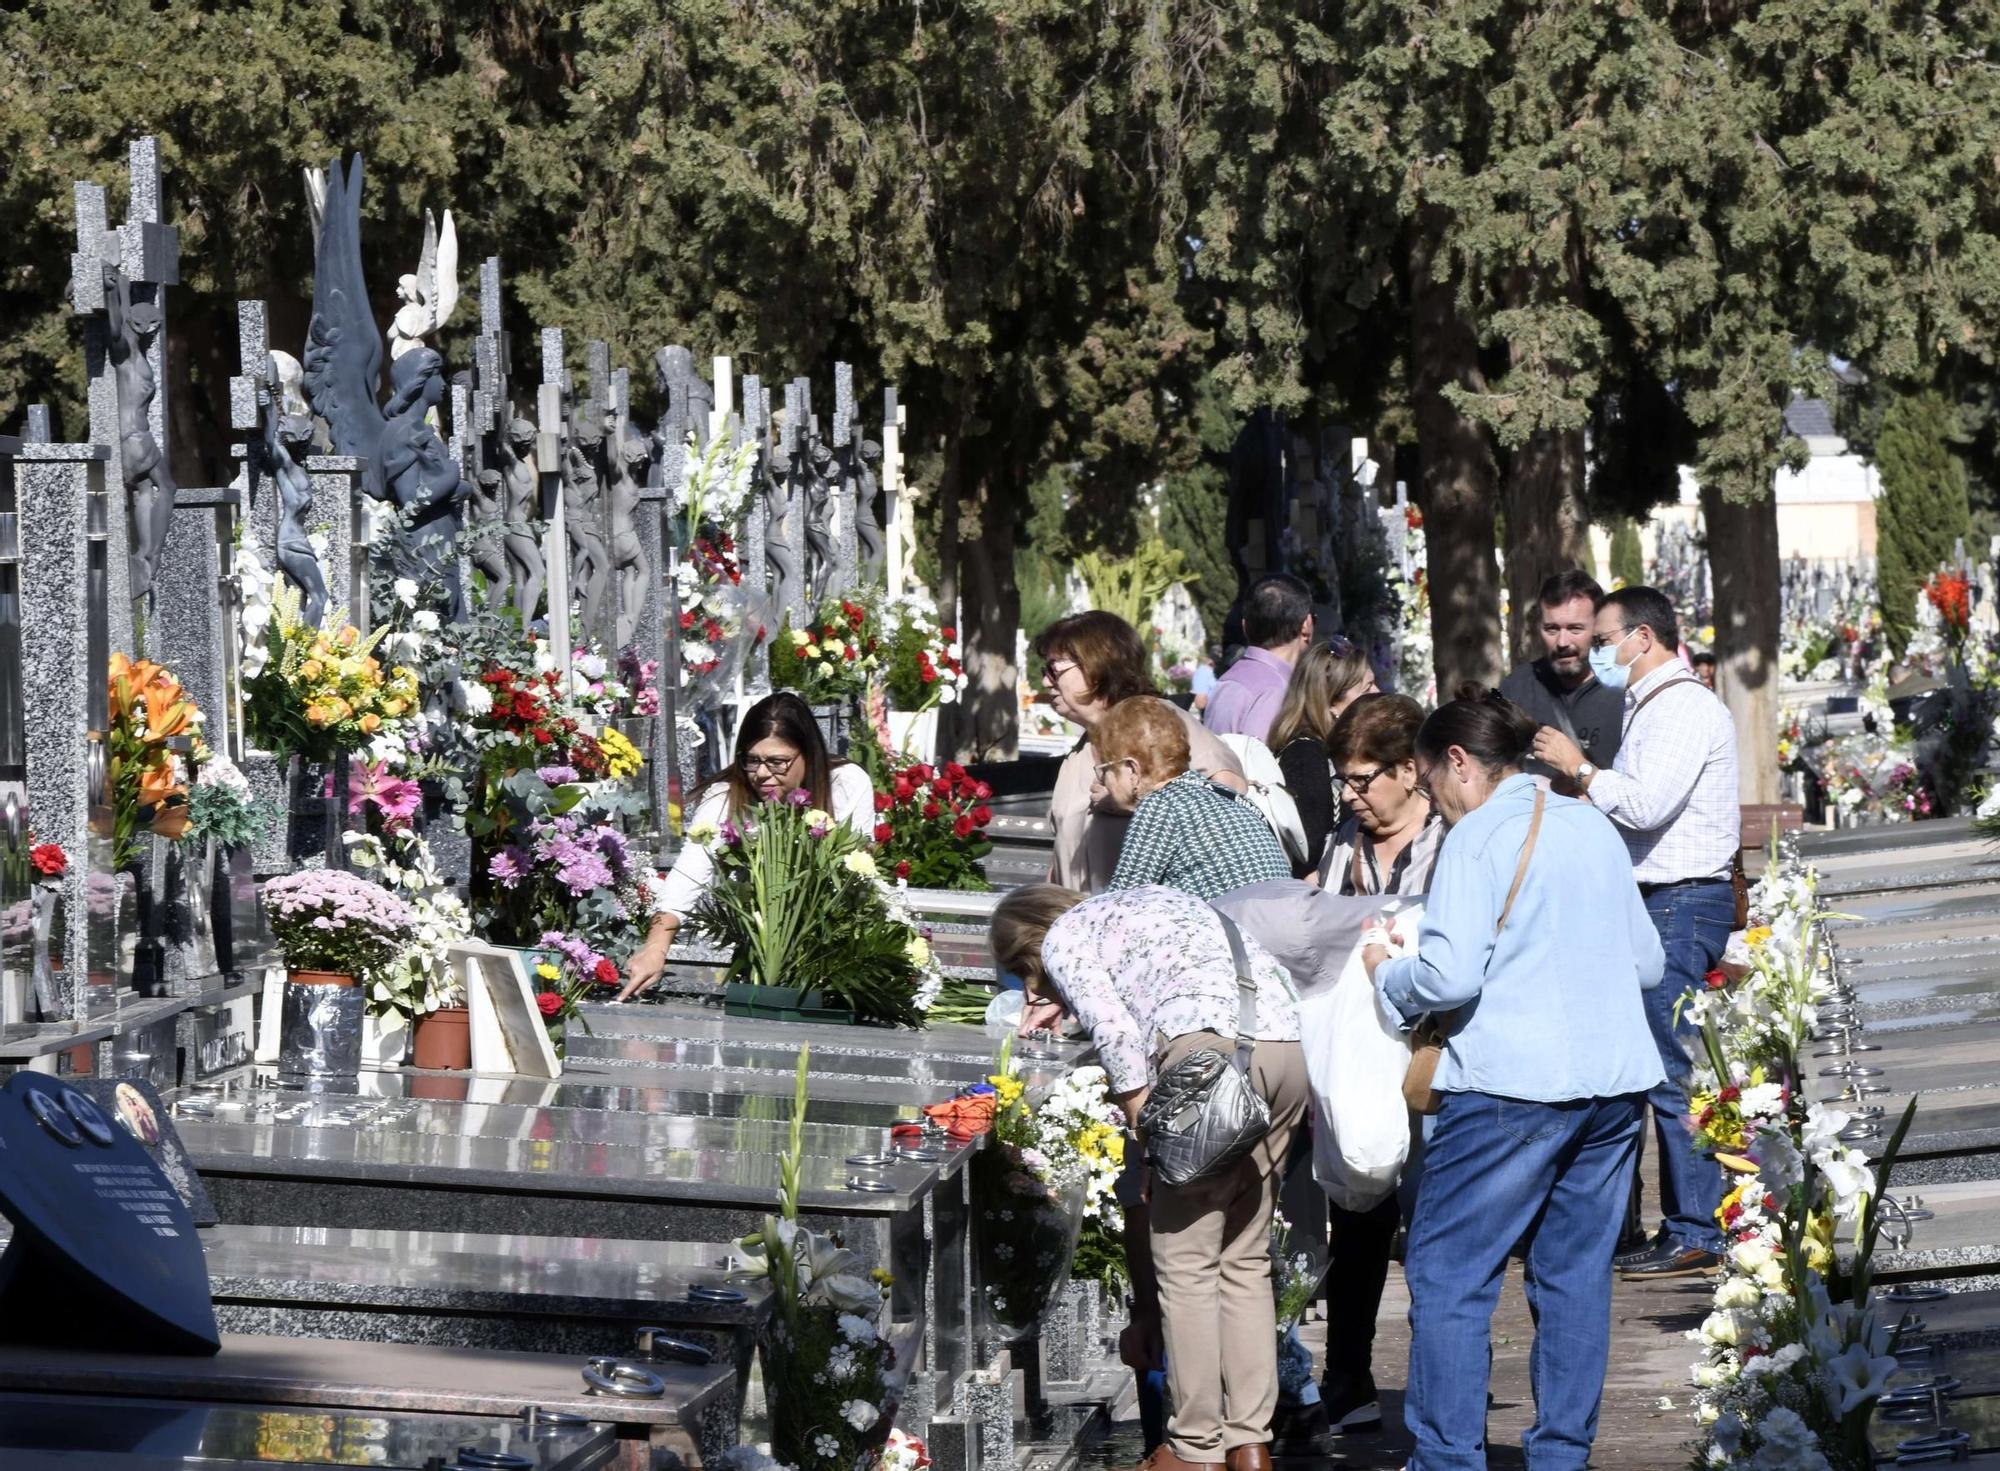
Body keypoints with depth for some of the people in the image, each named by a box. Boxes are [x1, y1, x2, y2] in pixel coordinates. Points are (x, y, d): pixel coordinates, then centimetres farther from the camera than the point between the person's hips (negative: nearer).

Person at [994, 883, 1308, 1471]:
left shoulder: (1063, 938, 14)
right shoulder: (1149, 898, 35)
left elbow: (1113, 1028, -4)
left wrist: (1141, 1114, 3)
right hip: (1287, 1042, 7)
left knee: (1186, 1258, 3)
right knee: (1246, 1256, 14)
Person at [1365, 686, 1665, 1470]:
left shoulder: (1477, 837, -7)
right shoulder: (1593, 827, 14)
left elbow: (1450, 974, -16)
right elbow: (1647, 962, 20)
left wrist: (1387, 974, 2)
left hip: (1513, 1084, -7)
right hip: (1617, 1080, 7)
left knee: (1447, 1275, -1)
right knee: (1576, 1273, 11)